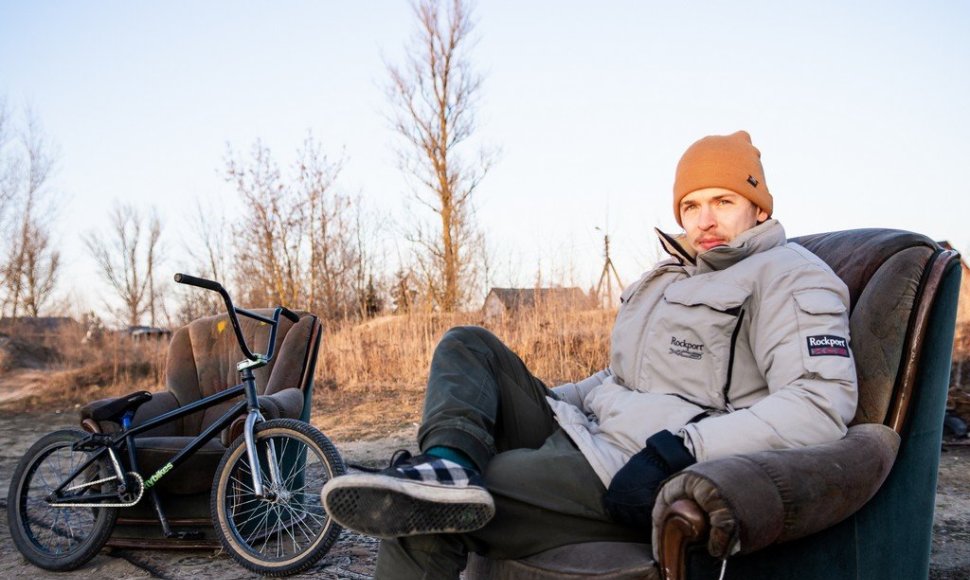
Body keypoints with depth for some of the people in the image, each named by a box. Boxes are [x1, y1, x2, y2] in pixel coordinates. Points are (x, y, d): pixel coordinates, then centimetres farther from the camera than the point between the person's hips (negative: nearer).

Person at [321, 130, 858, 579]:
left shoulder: (787, 274, -4)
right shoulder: (672, 275, 23)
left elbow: (823, 402, -18)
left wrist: (683, 449, -26)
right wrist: (534, 402, 18)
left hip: (630, 477, -9)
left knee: (425, 523, -22)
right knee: (468, 346, 4)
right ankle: (449, 464, -24)